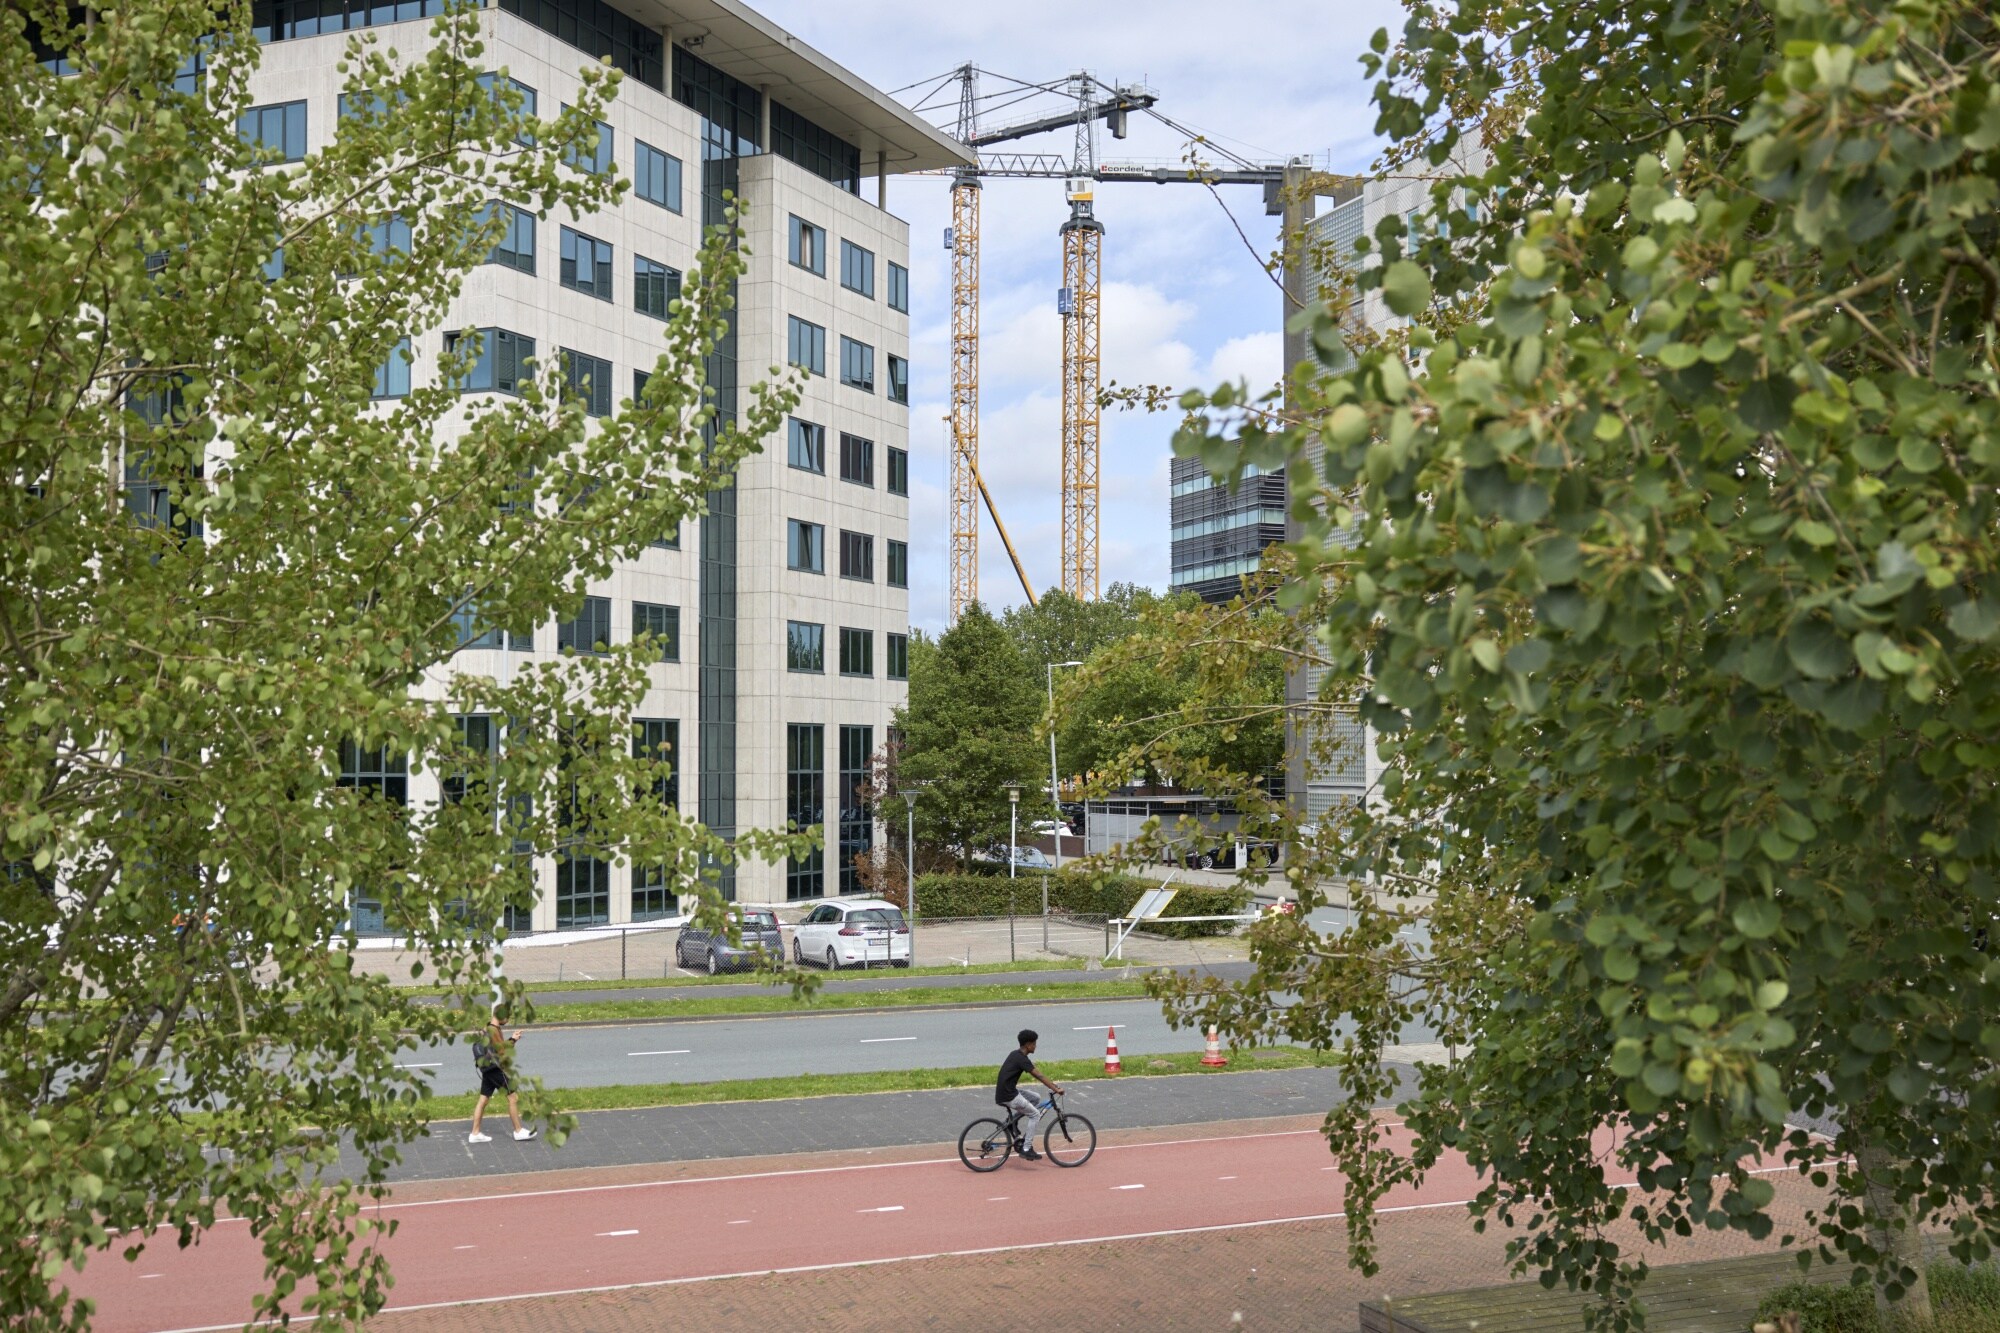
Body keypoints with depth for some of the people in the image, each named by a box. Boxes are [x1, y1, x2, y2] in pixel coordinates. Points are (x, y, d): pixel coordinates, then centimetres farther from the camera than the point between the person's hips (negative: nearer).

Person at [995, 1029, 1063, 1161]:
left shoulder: (1015, 1054, 13)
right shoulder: (1022, 1059, -17)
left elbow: (1037, 1073, 19)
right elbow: (1039, 1076, -22)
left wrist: (1052, 1084, 17)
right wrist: (1055, 1089, -23)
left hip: (1006, 1091, 9)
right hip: (1008, 1097, -9)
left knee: (1035, 1101, 19)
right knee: (1035, 1114, -2)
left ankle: (1020, 1136, 18)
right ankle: (1026, 1149, -1)